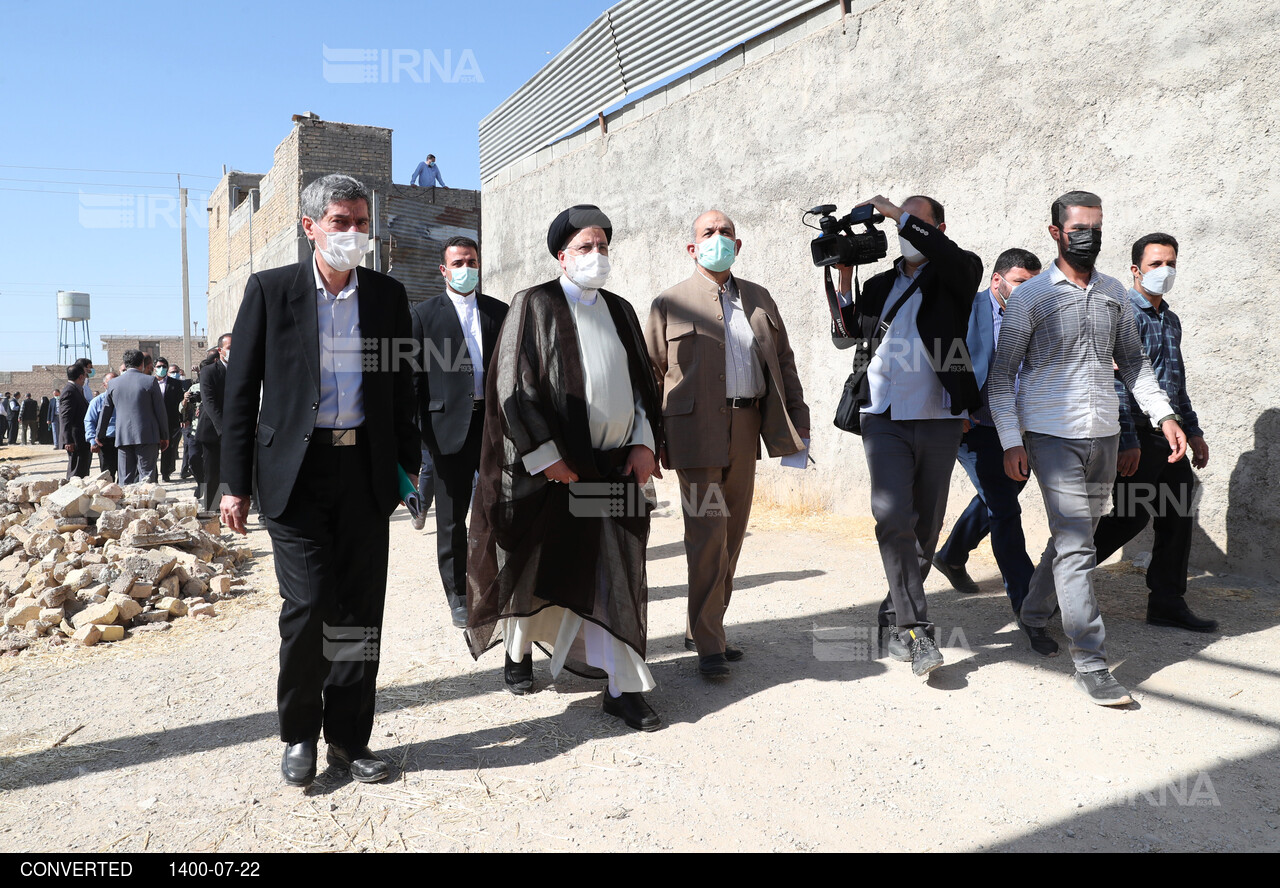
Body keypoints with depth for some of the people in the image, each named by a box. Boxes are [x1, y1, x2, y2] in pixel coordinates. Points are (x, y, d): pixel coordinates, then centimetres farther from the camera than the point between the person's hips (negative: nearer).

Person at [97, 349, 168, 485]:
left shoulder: (114, 383, 8)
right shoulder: (150, 381, -3)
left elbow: (105, 411, 15)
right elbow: (160, 411, -2)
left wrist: (100, 435, 26)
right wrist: (164, 436, 5)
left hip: (123, 437, 3)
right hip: (147, 437, -3)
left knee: (126, 479, 7)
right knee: (147, 475, -3)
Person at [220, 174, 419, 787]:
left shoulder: (388, 295, 9)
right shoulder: (270, 290, 2)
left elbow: (402, 388, 13)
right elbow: (241, 392, 2)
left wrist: (408, 464, 8)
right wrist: (235, 484, -1)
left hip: (367, 471, 3)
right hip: (296, 471, -2)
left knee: (360, 611, 5)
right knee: (308, 604, -7)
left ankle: (348, 737, 20)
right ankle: (299, 733, 17)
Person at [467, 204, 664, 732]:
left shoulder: (620, 311, 13)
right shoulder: (534, 306, -3)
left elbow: (643, 381, 15)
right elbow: (514, 385, -9)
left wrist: (644, 442, 0)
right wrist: (546, 456, -13)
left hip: (616, 466, 4)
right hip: (552, 467, -4)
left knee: (617, 575, 3)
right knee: (537, 567, 10)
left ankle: (622, 686, 8)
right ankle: (518, 651, 34)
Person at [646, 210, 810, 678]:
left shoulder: (760, 299, 15)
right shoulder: (670, 304, 2)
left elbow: (783, 361, 16)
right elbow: (650, 375, 1)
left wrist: (797, 421, 9)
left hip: (746, 428, 5)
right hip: (696, 431, -5)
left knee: (732, 534, 11)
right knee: (707, 535, -7)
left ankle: (706, 627, 25)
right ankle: (708, 644, 3)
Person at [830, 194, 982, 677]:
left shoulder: (956, 277, 6)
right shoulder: (880, 284, 17)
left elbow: (956, 257, -19)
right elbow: (845, 335, 10)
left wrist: (896, 212, -13)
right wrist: (844, 279, -1)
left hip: (940, 421, -1)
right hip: (885, 420, 1)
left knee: (926, 527, 7)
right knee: (894, 518, -16)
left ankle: (893, 619, 23)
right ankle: (916, 629, -12)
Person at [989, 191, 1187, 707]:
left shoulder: (1114, 293, 12)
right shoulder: (1032, 296, -4)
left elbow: (1133, 361, 19)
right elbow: (1002, 374, -4)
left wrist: (1164, 415, 6)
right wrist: (1011, 442, -11)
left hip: (1103, 434, 6)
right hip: (1051, 435, -6)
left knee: (1075, 535, 14)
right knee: (1075, 543, -10)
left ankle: (1034, 614, 35)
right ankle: (1091, 665, -6)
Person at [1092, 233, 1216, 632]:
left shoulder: (1171, 320, 17)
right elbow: (1116, 381, -17)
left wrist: (1193, 430, 22)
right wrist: (1127, 441, -22)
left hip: (1170, 434, 8)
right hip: (1138, 435, -8)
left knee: (1178, 518, 7)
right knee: (1132, 517, -7)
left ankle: (1168, 603, 17)